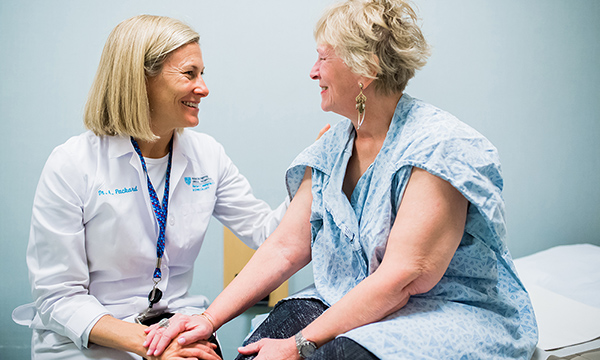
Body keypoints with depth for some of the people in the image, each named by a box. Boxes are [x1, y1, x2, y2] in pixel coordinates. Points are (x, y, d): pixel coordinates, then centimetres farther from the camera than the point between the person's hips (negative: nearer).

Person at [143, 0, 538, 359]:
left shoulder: (439, 147, -17)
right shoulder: (332, 150, 8)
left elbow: (402, 279, -22)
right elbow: (285, 248, 5)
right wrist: (210, 319, -4)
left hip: (454, 318, -5)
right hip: (351, 305, 6)